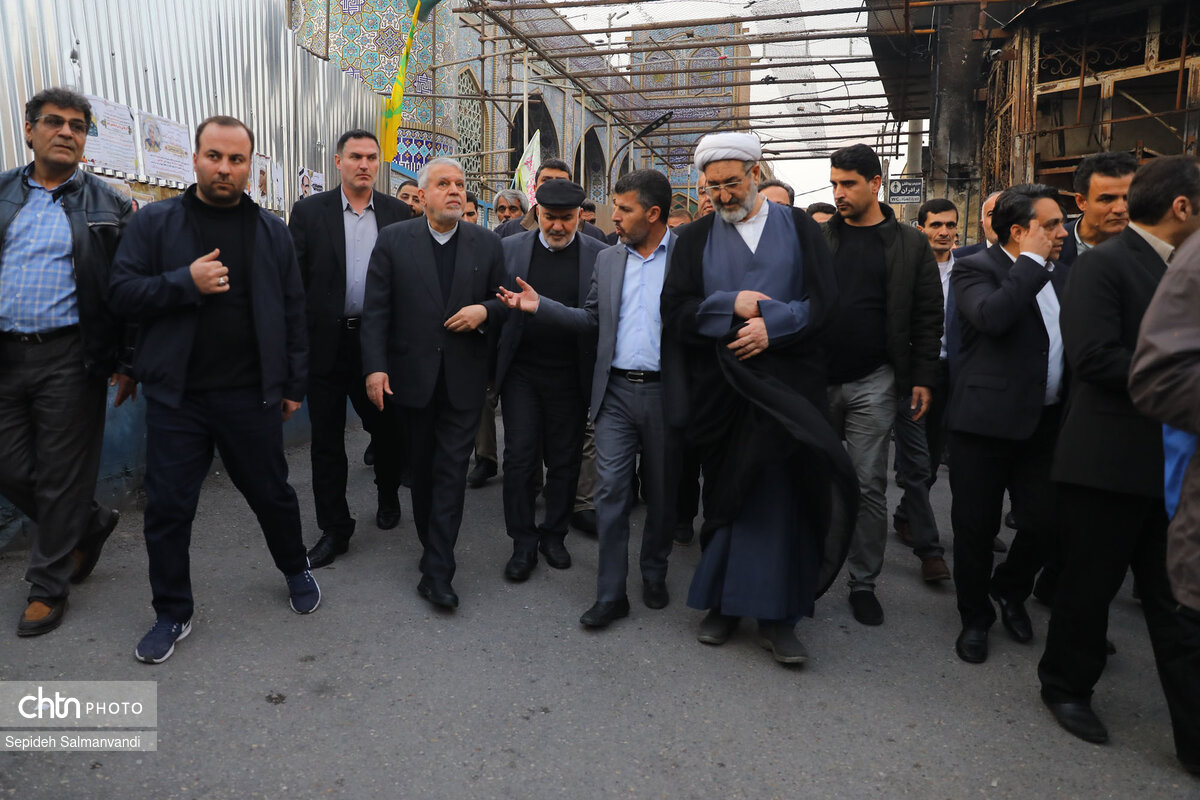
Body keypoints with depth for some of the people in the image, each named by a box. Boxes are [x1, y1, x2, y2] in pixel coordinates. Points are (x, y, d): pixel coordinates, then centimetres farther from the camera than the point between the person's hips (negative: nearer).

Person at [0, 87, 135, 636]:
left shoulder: (107, 207, 2)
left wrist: (126, 363, -5)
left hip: (70, 358, -4)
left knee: (62, 477, 3)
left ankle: (48, 586, 19)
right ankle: (91, 524, 35)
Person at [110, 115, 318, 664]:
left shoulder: (271, 231, 6)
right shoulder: (154, 223, 2)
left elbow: (293, 310, 6)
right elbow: (121, 293, -3)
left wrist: (293, 384, 4)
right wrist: (186, 282, -18)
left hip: (251, 394, 0)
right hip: (176, 396, 0)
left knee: (271, 493, 12)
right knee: (168, 507, 7)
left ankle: (296, 571, 38)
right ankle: (172, 614, 25)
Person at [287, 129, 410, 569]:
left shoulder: (399, 213, 5)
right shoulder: (309, 211, 3)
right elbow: (294, 279, 0)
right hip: (327, 340, 0)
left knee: (387, 427, 11)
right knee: (326, 438, 6)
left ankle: (388, 495, 39)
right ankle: (334, 529, 18)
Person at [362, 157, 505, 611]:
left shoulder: (487, 244, 4)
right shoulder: (393, 240, 1)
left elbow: (505, 302, 10)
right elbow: (375, 309, -3)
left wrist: (485, 310, -13)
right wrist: (375, 367, -11)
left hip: (464, 379, 0)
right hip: (411, 376, 1)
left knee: (452, 469, -2)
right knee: (421, 467, 13)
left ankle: (437, 571, 2)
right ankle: (431, 545, 32)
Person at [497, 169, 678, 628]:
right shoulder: (608, 259, 11)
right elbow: (592, 321, 13)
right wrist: (539, 306, 4)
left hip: (665, 392, -3)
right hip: (616, 391, 3)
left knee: (661, 492, 12)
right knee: (611, 490, 0)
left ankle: (654, 577, 32)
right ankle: (611, 594, 10)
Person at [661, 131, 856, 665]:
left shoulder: (799, 229, 9)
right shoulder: (695, 239, 10)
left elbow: (824, 300, 0)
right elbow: (676, 310, 1)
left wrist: (772, 325, -14)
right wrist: (733, 304, -12)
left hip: (786, 386, -1)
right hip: (720, 391, 1)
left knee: (782, 495, -2)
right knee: (724, 496, 7)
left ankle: (775, 613, 9)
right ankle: (723, 601, 21)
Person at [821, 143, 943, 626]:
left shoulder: (910, 245, 4)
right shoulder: (817, 238, 6)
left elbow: (928, 317, 4)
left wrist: (922, 379, -2)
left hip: (872, 383, -1)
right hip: (817, 378, 1)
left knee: (869, 485, 4)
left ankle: (863, 581, 18)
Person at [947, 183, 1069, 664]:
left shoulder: (1057, 274, 14)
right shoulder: (975, 270, -7)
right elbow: (992, 317, -28)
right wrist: (1032, 261, -17)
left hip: (1045, 423, 6)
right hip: (987, 422, -5)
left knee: (1045, 522, 5)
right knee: (976, 528, 5)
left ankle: (1010, 591, 35)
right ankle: (975, 618, 26)